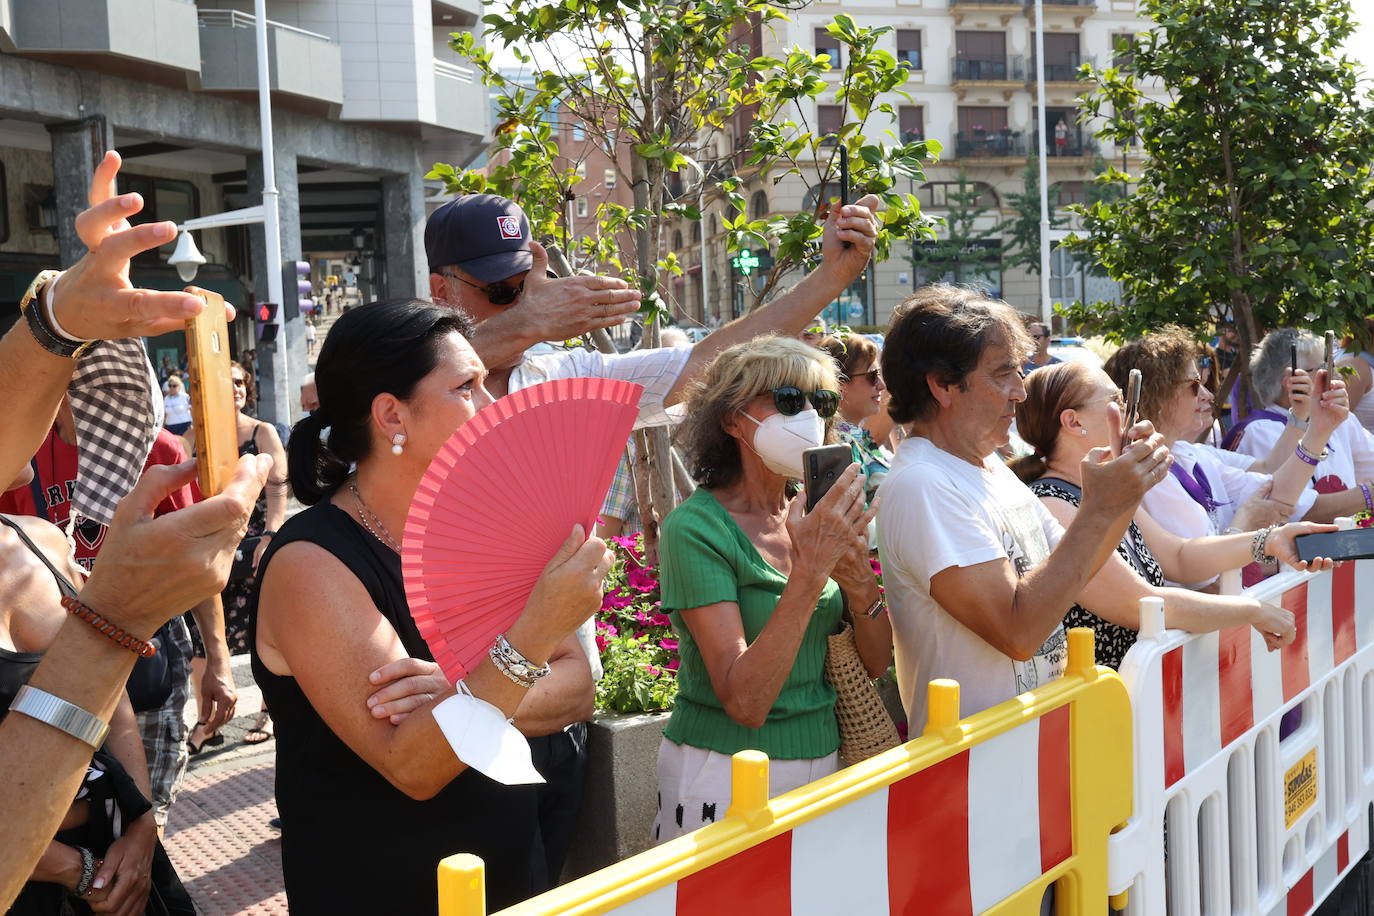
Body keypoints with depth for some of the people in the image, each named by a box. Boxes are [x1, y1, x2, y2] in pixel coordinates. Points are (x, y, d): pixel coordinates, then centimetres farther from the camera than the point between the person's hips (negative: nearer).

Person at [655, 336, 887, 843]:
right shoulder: (696, 528, -16)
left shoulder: (814, 515, 3)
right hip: (727, 779, -6)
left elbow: (876, 663, 4)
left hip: (823, 762, 6)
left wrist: (858, 581, -15)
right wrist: (810, 570, -29)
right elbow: (744, 703, -23)